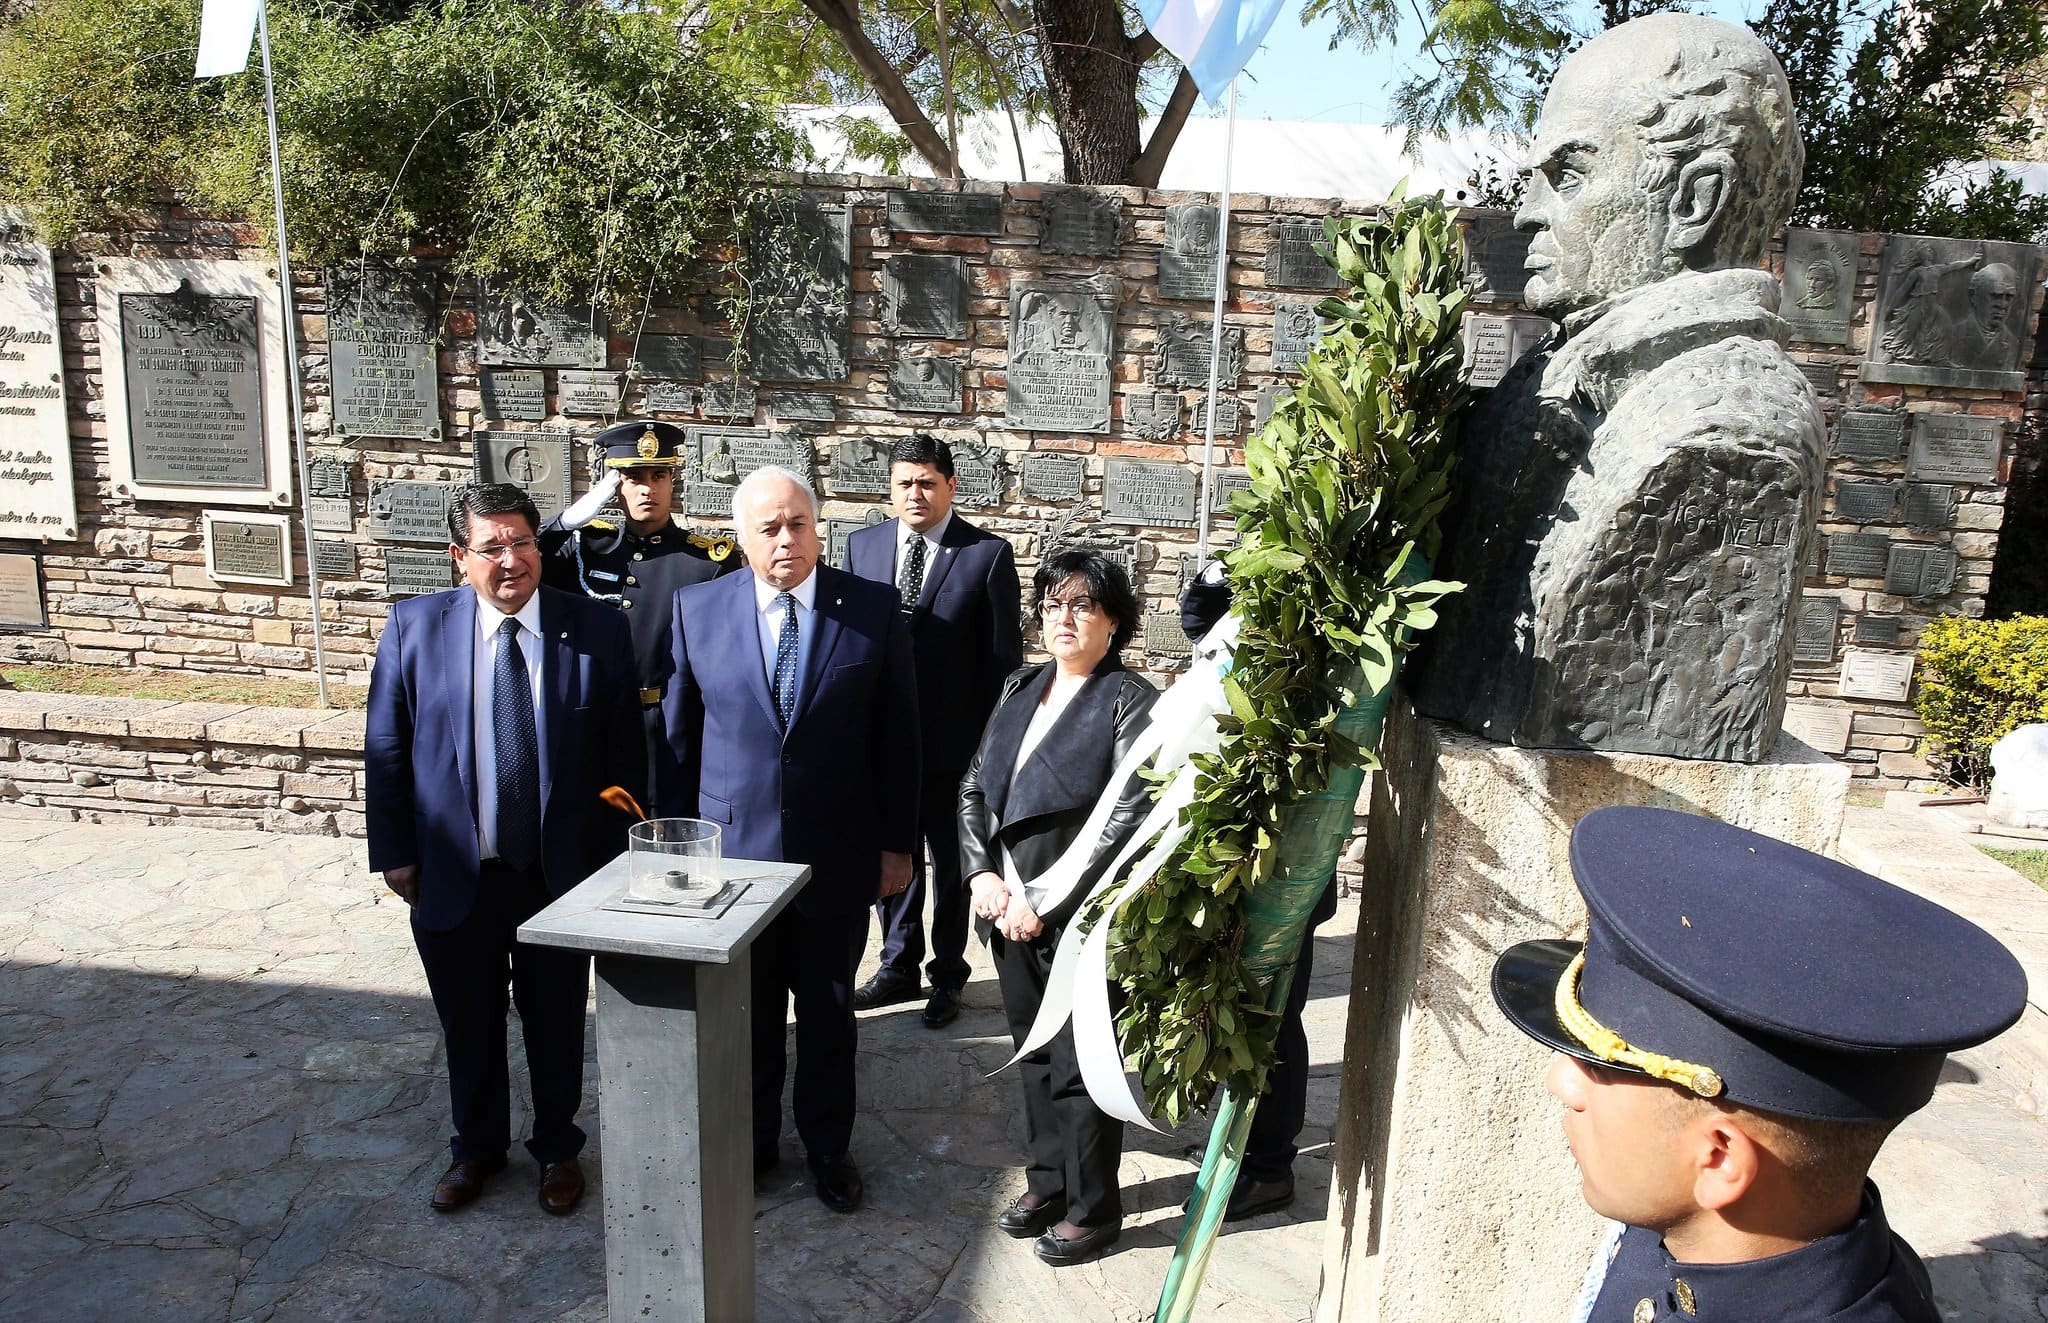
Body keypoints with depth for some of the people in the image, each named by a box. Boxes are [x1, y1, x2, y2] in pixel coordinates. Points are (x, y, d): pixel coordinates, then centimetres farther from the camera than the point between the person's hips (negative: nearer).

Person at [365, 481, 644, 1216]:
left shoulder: (597, 630, -8)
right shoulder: (415, 628, -5)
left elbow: (622, 754, -4)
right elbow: (386, 749, 1)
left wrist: (612, 854, -5)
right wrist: (393, 852, 0)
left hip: (562, 873, -1)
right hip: (453, 873, 1)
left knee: (556, 1023, 16)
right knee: (468, 1024, 19)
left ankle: (558, 1148, 40)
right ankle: (477, 1146, 43)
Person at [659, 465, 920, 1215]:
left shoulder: (873, 610, -6)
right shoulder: (697, 609, -3)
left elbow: (897, 735, -2)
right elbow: (679, 733, 3)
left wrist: (897, 843, -1)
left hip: (837, 853, 0)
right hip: (733, 846, 1)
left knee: (829, 1011, 15)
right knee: (746, 1011, 15)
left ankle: (828, 1146, 36)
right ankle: (753, 1142, 37)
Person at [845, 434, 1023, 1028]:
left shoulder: (988, 553, -7)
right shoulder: (863, 545, 5)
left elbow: (1003, 655, -5)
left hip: (953, 738, -3)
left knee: (950, 862, 12)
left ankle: (947, 974, 29)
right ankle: (899, 965, 34)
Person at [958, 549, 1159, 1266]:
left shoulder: (1131, 701, -13)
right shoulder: (1021, 688, 7)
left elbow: (1128, 820, -20)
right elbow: (973, 786, 9)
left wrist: (1046, 903, -19)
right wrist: (982, 873, -6)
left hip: (1082, 919, -6)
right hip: (1008, 908, 6)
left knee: (1081, 1068, 8)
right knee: (1035, 1055, 19)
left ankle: (1091, 1209, 28)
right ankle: (1047, 1181, 39)